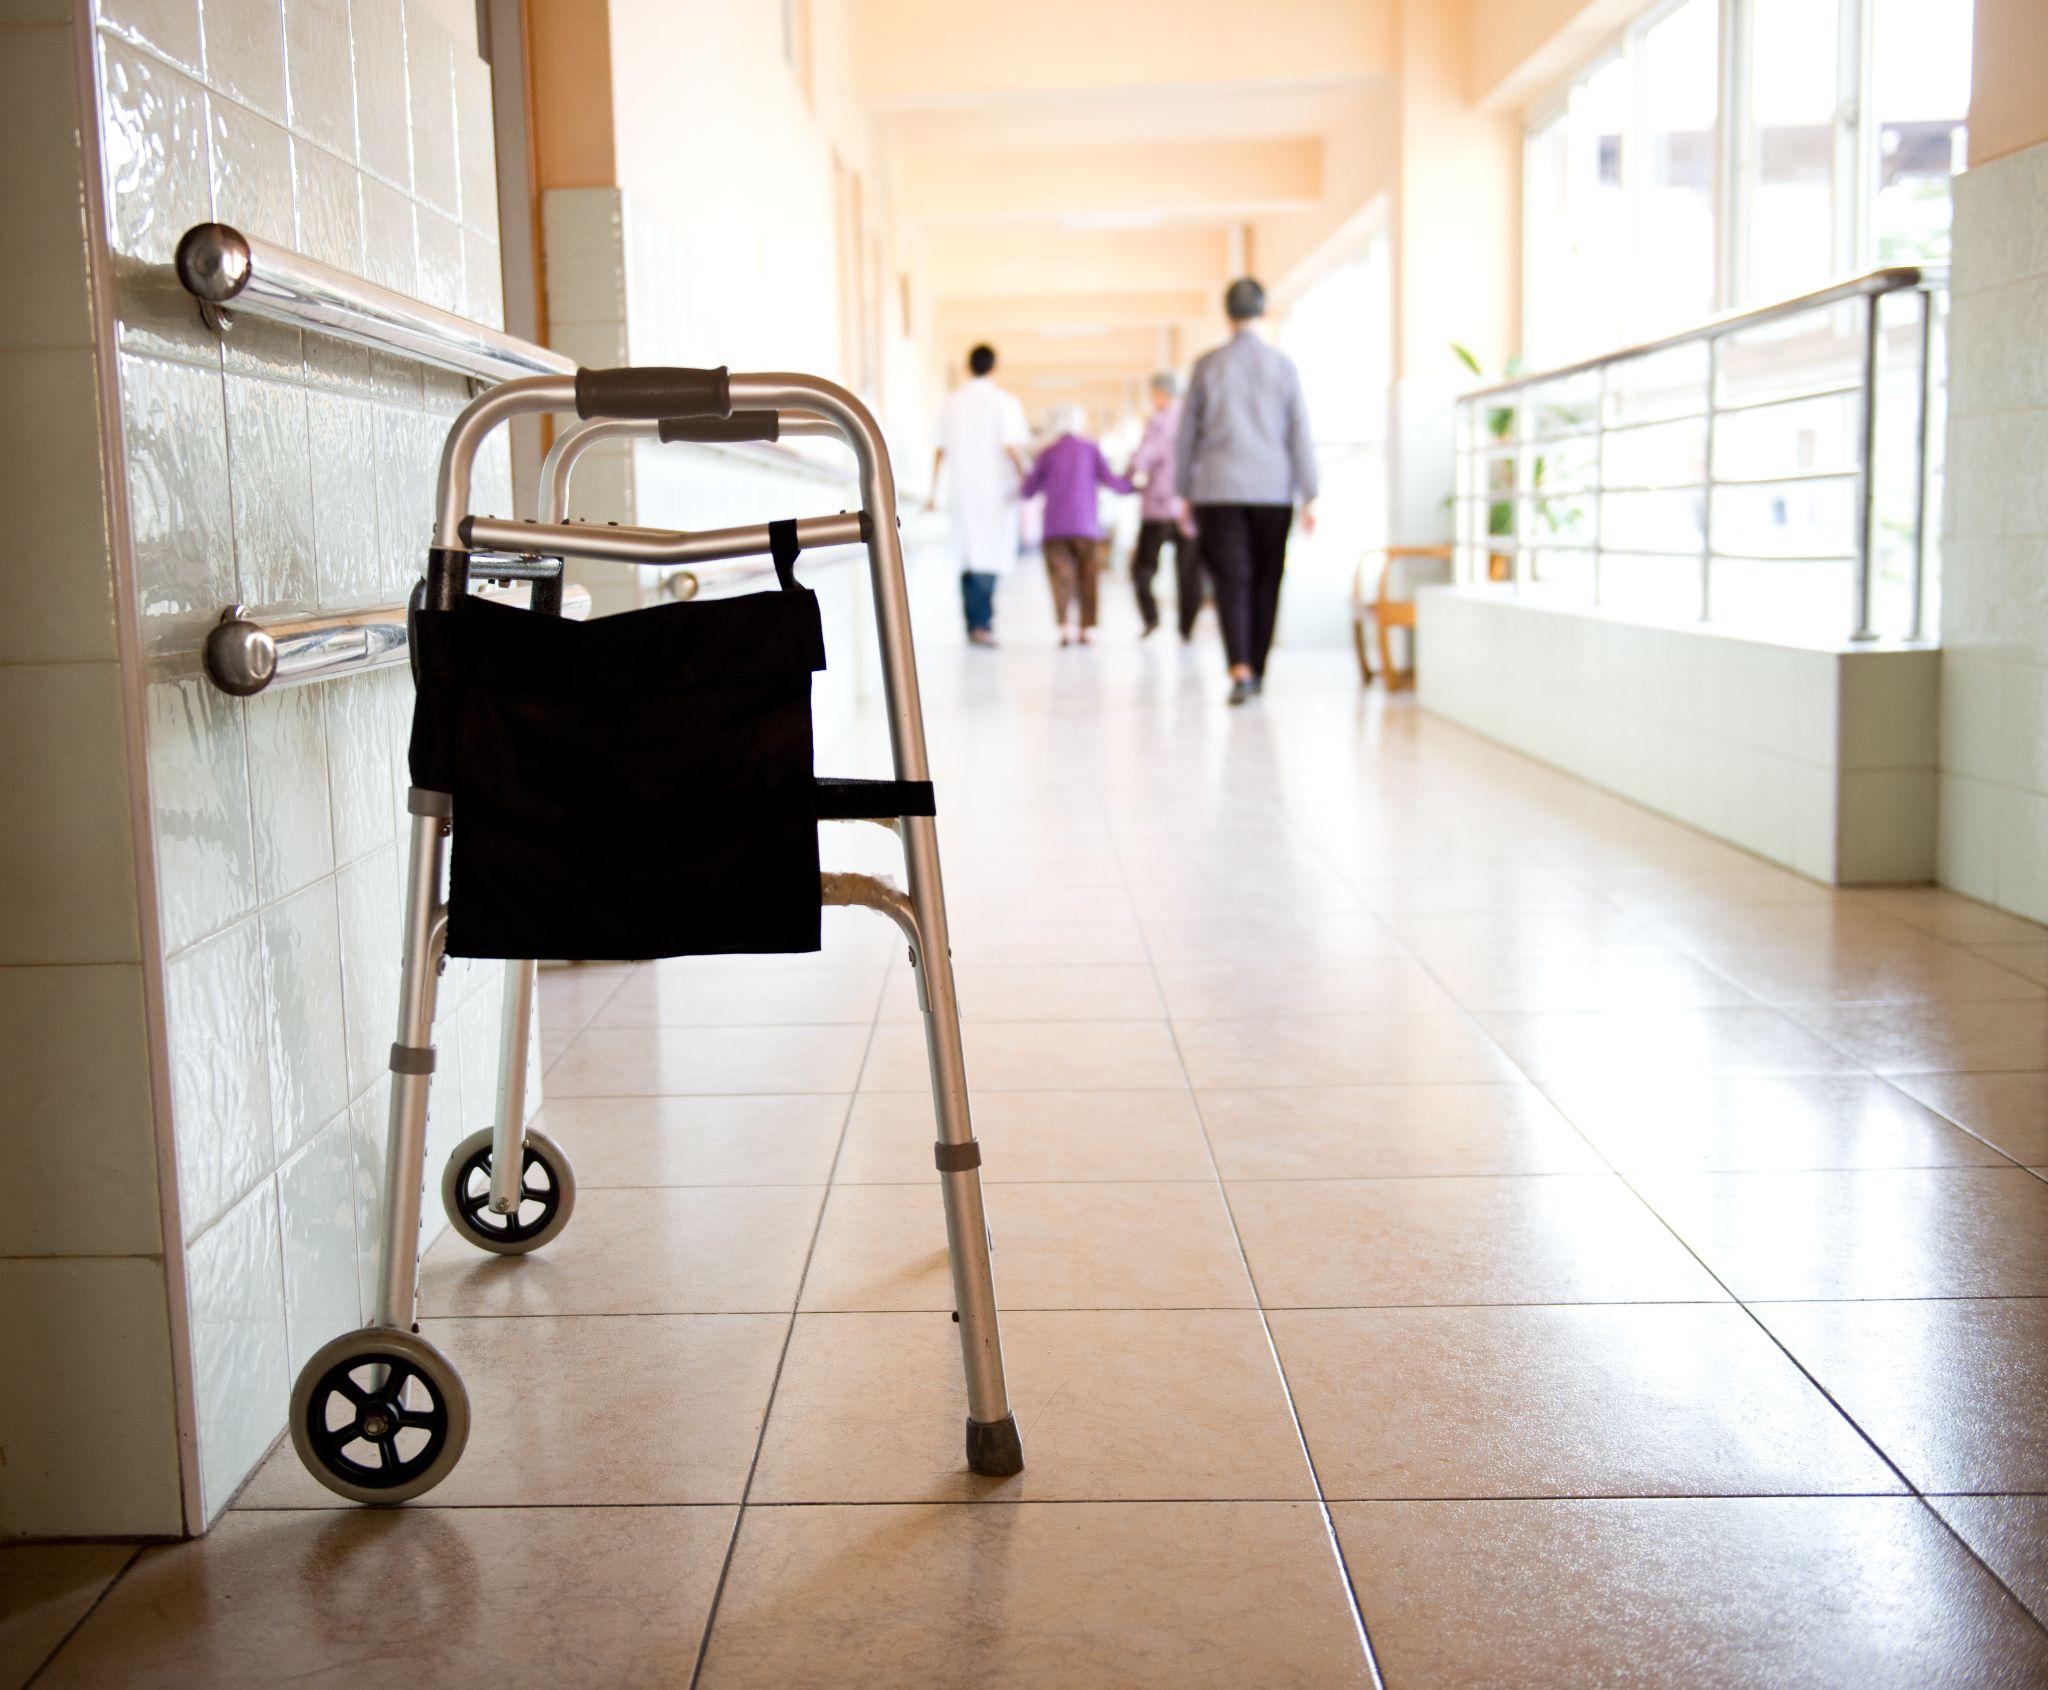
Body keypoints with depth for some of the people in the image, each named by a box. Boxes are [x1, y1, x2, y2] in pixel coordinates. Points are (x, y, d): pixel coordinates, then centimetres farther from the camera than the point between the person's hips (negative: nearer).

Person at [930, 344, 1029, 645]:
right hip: (995, 490, -4)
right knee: (993, 555, -3)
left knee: (969, 556, 11)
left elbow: (940, 450, 9)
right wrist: (1025, 478, 2)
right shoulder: (1003, 402, -6)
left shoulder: (951, 402, 7)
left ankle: (973, 625, 11)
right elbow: (1012, 447, -12)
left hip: (961, 488, 4)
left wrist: (934, 491, 14)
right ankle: (983, 622, -19)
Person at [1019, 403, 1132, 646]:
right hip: (1086, 524, 0)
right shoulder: (1090, 448, 5)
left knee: (1061, 576, -2)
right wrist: (1131, 482, 19)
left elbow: (1028, 491, 11)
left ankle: (1063, 628, -17)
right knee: (1087, 578, 8)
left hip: (1055, 527, 1)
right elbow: (1111, 480, 0)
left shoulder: (1048, 452, 8)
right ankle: (1086, 628, 5)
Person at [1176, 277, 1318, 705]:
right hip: (1273, 490, 1)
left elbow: (1187, 433, 4)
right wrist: (1309, 496, 3)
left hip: (1218, 491, -1)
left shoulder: (1207, 365, 1)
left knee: (1231, 581, -4)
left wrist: (1185, 493, 12)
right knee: (1265, 584, 11)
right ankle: (1256, 672, 18)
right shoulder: (1283, 365, 1)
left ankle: (1240, 669, -21)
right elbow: (1300, 433, 0)